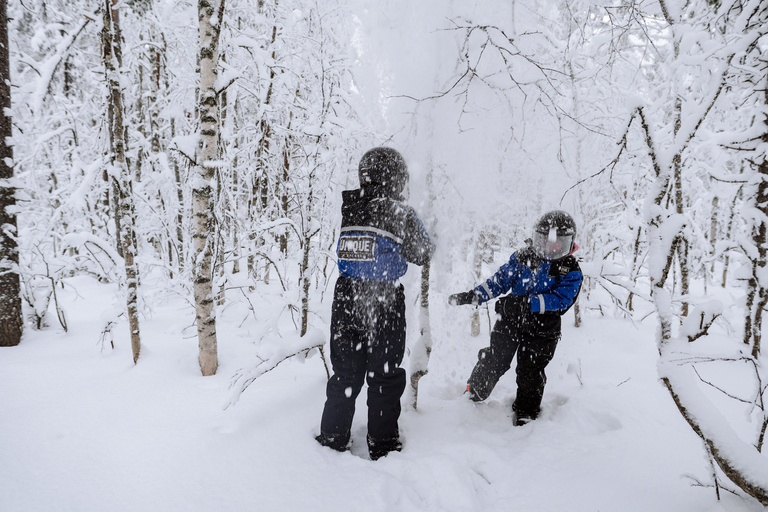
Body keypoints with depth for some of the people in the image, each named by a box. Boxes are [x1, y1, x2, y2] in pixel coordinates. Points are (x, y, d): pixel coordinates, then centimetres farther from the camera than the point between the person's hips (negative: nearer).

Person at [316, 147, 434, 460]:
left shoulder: (348, 207, -1)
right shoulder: (400, 212, -12)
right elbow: (423, 254, 1)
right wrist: (415, 224, 18)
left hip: (346, 299, 4)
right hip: (384, 303, -3)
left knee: (345, 374, 17)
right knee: (385, 376, 13)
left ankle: (332, 439, 27)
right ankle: (383, 444, 23)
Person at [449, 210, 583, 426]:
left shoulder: (571, 271, -8)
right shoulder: (522, 257, 1)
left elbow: (560, 299, -19)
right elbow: (501, 280, 5)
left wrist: (524, 303, -30)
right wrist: (473, 296, -5)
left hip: (540, 330, -2)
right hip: (509, 321, 2)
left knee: (530, 373, 6)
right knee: (492, 361, 11)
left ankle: (525, 414, 27)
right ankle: (474, 394, 34)